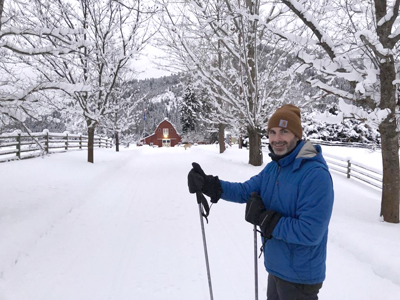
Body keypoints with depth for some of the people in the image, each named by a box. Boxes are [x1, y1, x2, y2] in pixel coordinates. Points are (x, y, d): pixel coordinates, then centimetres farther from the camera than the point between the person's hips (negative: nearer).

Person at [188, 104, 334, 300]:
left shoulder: (315, 175, -26)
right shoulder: (273, 168, 2)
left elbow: (310, 232, -29)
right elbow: (245, 191, 0)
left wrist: (265, 218, -26)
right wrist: (207, 184, -13)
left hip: (300, 277, -7)